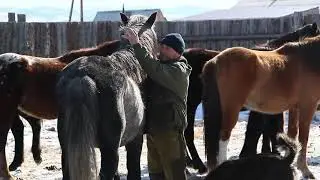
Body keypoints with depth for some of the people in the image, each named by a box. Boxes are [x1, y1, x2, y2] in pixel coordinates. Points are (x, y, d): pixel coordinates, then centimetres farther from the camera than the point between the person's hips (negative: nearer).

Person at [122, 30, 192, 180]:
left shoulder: (178, 70, -15)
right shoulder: (161, 64, 16)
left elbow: (155, 70, -30)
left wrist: (136, 46, -31)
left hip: (169, 130, -9)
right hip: (153, 129, 9)